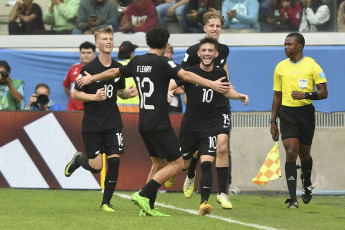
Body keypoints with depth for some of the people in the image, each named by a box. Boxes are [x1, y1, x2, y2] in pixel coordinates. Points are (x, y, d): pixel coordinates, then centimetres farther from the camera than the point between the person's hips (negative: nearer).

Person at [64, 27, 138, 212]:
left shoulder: (118, 68, 4)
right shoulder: (89, 68, -10)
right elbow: (75, 94, -7)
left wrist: (128, 94, -3)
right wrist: (94, 97, -23)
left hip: (113, 123, 4)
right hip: (92, 125, -4)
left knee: (114, 160, -8)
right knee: (96, 167, -3)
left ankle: (106, 202, 6)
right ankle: (78, 160, 32)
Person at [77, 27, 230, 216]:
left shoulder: (137, 62, 11)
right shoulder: (162, 62, -10)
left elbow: (114, 72, 25)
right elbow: (185, 75, -24)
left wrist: (91, 79, 41)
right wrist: (211, 84, -30)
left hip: (143, 123, 8)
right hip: (159, 124, -8)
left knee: (158, 163, 16)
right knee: (176, 163, -5)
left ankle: (147, 207, 9)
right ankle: (143, 195, -14)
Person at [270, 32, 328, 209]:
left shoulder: (311, 65, -4)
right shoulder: (280, 67, 7)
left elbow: (323, 92, -5)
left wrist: (305, 95, -22)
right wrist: (273, 121, 12)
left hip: (306, 112, -1)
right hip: (287, 113, 1)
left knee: (304, 153, 11)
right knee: (291, 152, -12)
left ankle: (307, 184, 43)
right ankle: (292, 199, -15)